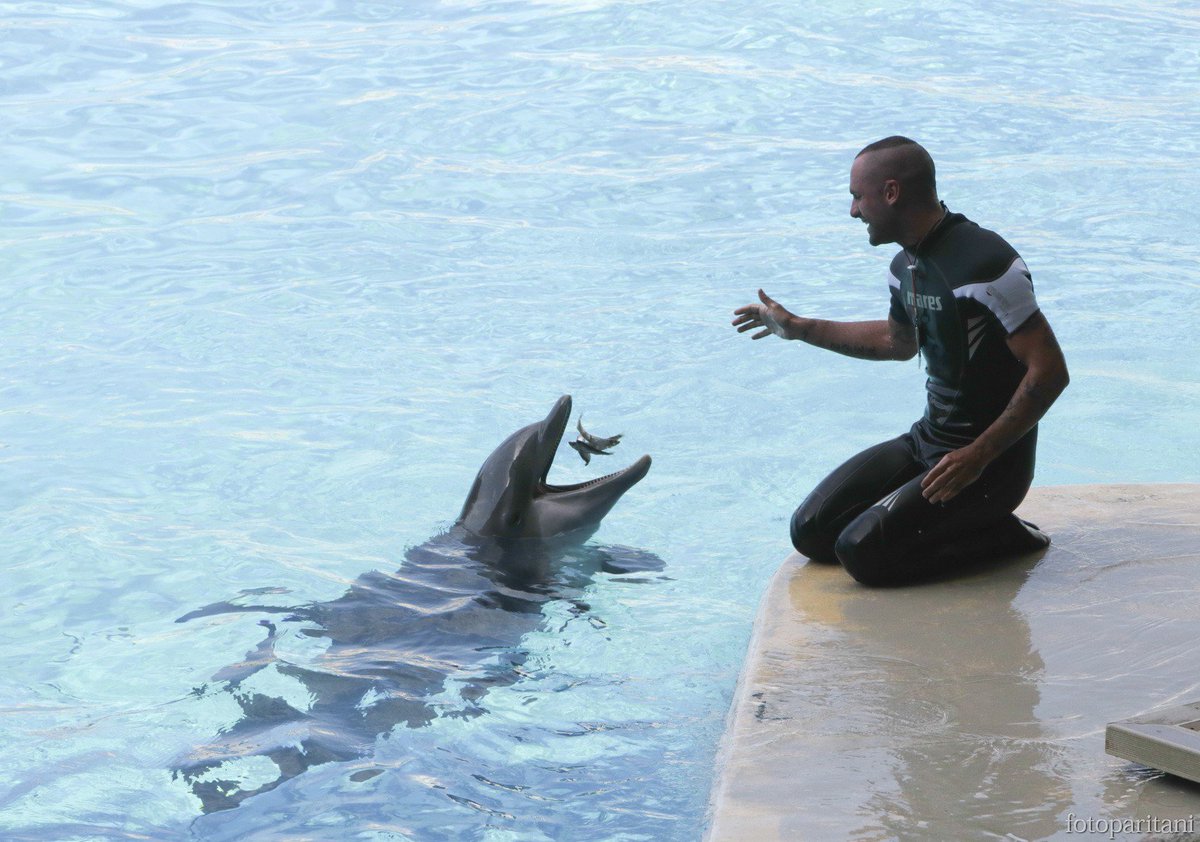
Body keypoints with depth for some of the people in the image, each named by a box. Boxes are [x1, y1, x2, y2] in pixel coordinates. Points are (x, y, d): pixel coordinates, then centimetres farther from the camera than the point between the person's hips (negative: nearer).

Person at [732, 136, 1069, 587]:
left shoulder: (984, 263, -22)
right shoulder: (906, 265, 7)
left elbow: (1050, 372, -24)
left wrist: (977, 457, -27)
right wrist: (797, 328, 31)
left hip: (989, 460, -9)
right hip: (926, 442, 9)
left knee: (864, 553, -21)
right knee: (811, 532, 2)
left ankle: (1001, 535, -2)